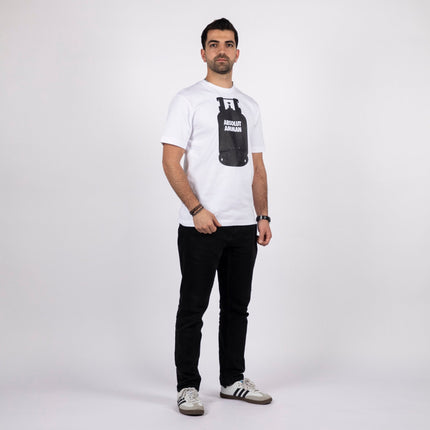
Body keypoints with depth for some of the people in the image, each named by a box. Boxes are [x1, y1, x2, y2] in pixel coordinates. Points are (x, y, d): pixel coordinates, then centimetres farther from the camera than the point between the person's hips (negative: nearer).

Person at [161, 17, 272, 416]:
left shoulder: (249, 105, 15)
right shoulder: (188, 99, -4)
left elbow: (257, 166, 17)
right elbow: (171, 161, -11)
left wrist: (263, 216, 8)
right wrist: (197, 209, -20)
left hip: (243, 226, 6)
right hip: (201, 226, -6)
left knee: (237, 307, 13)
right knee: (193, 308, 1)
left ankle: (232, 380, 26)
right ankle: (187, 387, 11)